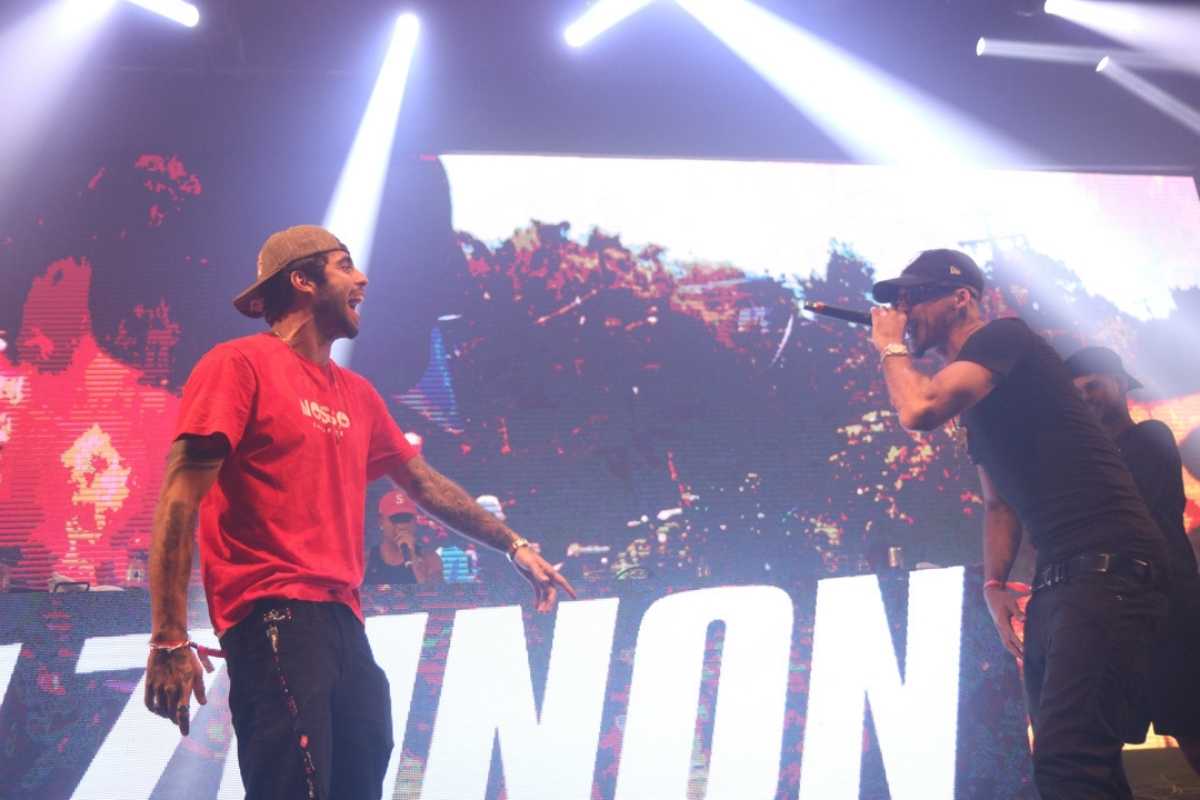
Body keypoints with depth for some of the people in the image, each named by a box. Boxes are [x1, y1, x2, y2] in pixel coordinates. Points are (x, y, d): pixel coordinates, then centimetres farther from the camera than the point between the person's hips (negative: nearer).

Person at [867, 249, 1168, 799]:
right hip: (1055, 582, 10)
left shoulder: (1003, 337, -5)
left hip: (1106, 566, -10)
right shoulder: (974, 393, 23)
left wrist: (891, 348, -2)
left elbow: (919, 411, -21)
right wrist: (994, 585, 12)